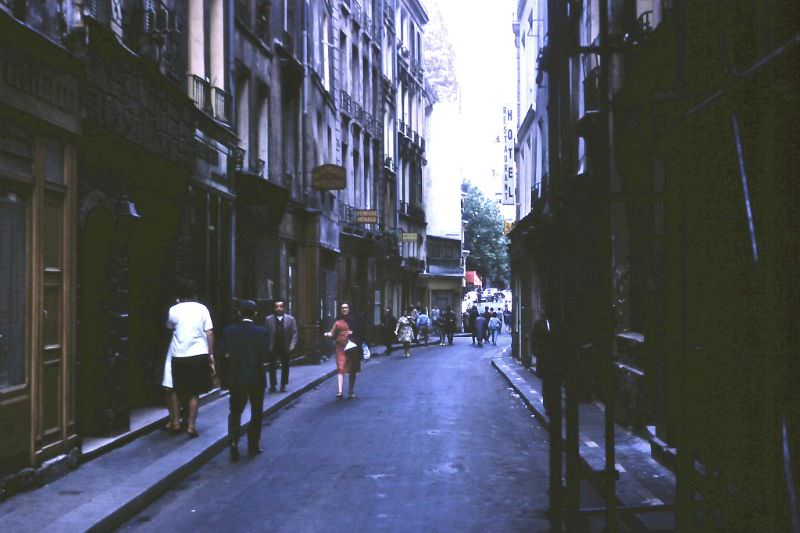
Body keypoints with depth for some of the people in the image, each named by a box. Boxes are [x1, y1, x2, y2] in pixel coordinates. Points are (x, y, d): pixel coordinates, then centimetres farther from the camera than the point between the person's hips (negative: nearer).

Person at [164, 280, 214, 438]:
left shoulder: (174, 309, -2)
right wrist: (211, 354, 4)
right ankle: (191, 425, 4)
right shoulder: (202, 308, -1)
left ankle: (175, 422, 20)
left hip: (178, 355, 0)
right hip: (199, 354, 0)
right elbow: (209, 333, -3)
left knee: (176, 390, 17)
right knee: (194, 392, 8)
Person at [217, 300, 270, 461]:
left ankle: (233, 441, -9)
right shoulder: (263, 332, -10)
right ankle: (253, 446, 20)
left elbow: (221, 354, -7)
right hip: (256, 379, -1)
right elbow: (266, 357, -17)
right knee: (256, 413, 15)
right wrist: (263, 364, 4)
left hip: (235, 378, 2)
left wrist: (233, 359, 10)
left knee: (235, 412, 13)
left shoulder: (228, 331, -4)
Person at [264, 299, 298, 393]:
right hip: (273, 347, 0)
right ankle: (272, 385, 12)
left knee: (285, 367, 8)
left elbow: (294, 334, -1)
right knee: (272, 367, 2)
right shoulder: (268, 319, 0)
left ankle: (283, 385, 19)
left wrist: (292, 347, -10)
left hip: (286, 348, 0)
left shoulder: (290, 319, 0)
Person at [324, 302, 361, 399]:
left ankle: (352, 391, 17)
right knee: (341, 368, -11)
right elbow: (332, 333, -1)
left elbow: (358, 333, 9)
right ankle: (340, 391, -18)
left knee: (352, 370, 7)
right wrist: (328, 334, -22)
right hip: (341, 346, -1)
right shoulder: (338, 322, 6)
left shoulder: (354, 320, 7)